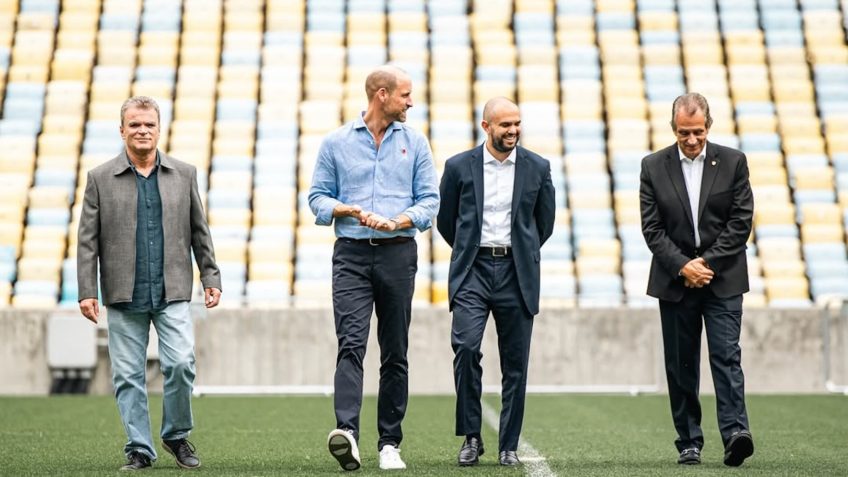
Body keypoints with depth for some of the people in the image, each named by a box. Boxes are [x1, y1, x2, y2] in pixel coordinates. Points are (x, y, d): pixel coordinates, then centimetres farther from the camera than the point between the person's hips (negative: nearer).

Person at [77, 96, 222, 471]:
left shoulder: (184, 174, 9)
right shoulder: (100, 179, 4)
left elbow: (199, 231, 12)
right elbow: (88, 240, 2)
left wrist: (211, 279, 6)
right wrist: (86, 292, -4)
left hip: (173, 293, 0)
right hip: (123, 297, 0)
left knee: (181, 363, -12)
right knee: (128, 375, 1)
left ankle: (177, 436, 9)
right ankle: (139, 450, 11)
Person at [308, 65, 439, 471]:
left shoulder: (414, 143, 10)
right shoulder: (336, 143, 6)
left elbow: (429, 201, 5)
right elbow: (318, 198, 7)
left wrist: (397, 221, -13)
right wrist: (350, 211, -12)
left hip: (398, 253, 2)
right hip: (351, 255, -2)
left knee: (395, 353, 5)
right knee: (351, 343, -16)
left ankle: (390, 444, 10)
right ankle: (347, 431, -29)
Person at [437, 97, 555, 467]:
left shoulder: (537, 168, 5)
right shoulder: (459, 167, 2)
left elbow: (544, 222, 17)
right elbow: (445, 220, 13)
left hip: (516, 274, 1)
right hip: (472, 271, -1)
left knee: (515, 363, 2)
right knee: (466, 346, -18)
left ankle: (509, 446, 11)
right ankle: (471, 437, -7)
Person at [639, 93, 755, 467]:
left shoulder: (733, 162, 2)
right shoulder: (654, 167, 3)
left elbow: (741, 221, -2)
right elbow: (652, 228, -1)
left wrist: (708, 262, -10)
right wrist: (683, 266, -12)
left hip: (723, 278, -1)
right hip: (675, 281, 2)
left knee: (727, 356, -12)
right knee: (681, 366, 5)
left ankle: (735, 434, -21)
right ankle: (689, 443, 11)